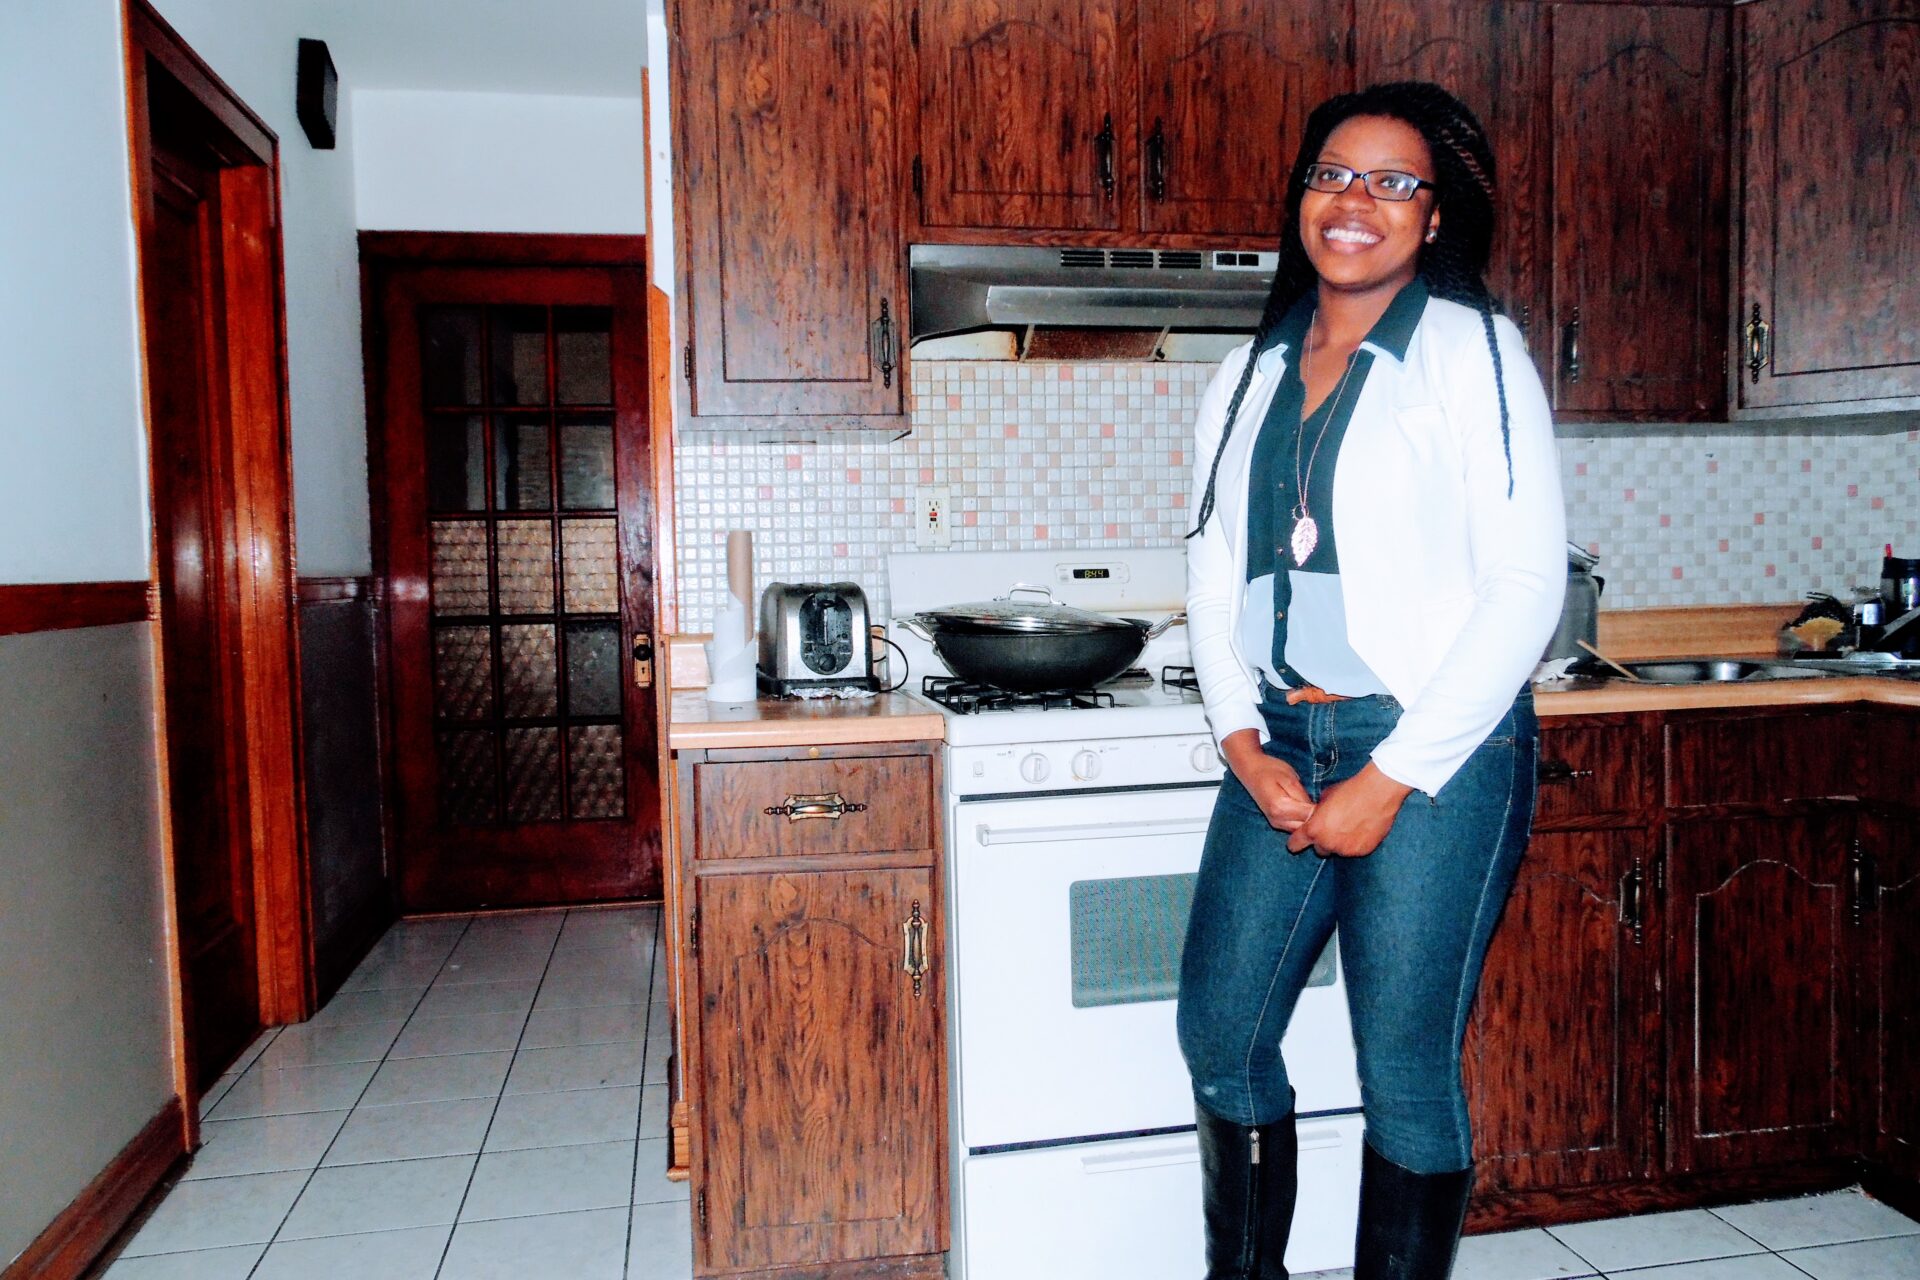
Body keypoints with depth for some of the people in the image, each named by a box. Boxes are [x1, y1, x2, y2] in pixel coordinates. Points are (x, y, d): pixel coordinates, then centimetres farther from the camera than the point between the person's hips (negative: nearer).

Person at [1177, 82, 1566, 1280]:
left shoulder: (1470, 350, -4)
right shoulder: (1250, 373, 11)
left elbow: (1526, 584, -10)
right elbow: (1214, 572, 11)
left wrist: (1391, 779, -13)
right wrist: (1245, 744, -3)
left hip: (1434, 753, -5)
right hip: (1280, 745, 5)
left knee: (1405, 1070, 3)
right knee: (1222, 1034, 10)